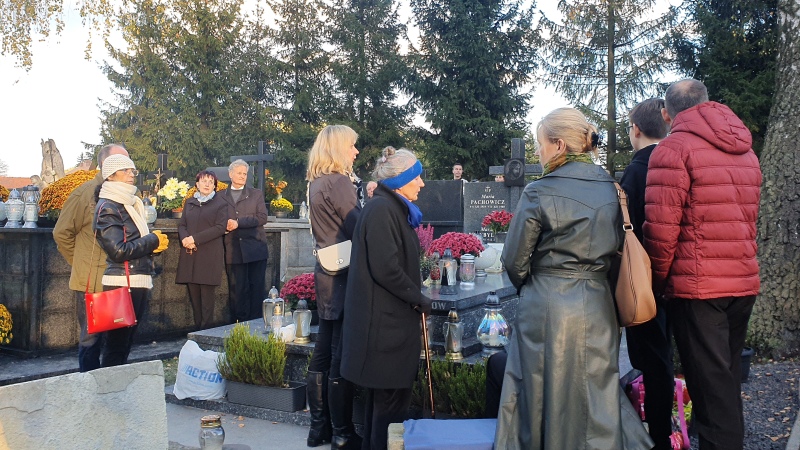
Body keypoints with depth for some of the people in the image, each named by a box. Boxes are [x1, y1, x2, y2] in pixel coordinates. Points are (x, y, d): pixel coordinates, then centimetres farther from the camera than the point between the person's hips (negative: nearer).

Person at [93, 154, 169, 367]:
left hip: (138, 284, 9)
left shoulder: (131, 204, 18)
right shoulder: (108, 208, -8)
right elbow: (118, 250, -17)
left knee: (125, 345, 13)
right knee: (115, 348, -5)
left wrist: (155, 243, 5)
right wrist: (153, 240, -7)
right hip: (121, 285, -9)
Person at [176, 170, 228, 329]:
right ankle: (197, 327, 10)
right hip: (190, 255, 4)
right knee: (194, 295, 3)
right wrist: (185, 239, -9)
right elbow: (182, 225, 14)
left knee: (207, 296, -5)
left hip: (210, 256, -4)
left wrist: (195, 239, -13)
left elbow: (220, 228, -7)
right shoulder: (189, 203, 18)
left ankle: (205, 330, -1)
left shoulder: (220, 203, 3)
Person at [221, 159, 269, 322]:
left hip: (255, 249, 0)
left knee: (257, 288, 1)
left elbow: (262, 217, -3)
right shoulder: (221, 196, 13)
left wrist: (238, 223, -12)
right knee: (237, 290, 2)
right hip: (233, 251, 1)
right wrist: (224, 226, -13)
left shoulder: (256, 194, 10)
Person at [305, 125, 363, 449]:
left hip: (327, 274, 10)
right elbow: (359, 229, -16)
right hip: (343, 277, -10)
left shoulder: (317, 183, 14)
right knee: (342, 358, -3)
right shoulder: (338, 182, -14)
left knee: (324, 352, 14)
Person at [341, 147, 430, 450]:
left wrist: (414, 300, 6)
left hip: (392, 319, 10)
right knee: (391, 402, 0)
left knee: (385, 398, 18)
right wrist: (419, 300, -13)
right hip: (386, 322, -10)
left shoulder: (394, 209, 14)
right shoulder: (381, 210, -17)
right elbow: (386, 269, -24)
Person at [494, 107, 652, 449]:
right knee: (596, 397, 14)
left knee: (545, 398, 9)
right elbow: (616, 247, 9)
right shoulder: (611, 188, 4)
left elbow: (515, 261, -7)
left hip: (547, 309, -5)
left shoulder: (539, 193, -12)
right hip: (598, 306, 5)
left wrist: (527, 287, 12)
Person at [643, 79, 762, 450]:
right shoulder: (745, 151, 17)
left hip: (697, 286, -7)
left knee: (710, 386, -2)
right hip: (744, 283, 8)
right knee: (728, 379, 18)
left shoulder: (673, 149, -9)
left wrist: (657, 283, -5)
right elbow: (748, 221, 18)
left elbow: (661, 228, -16)